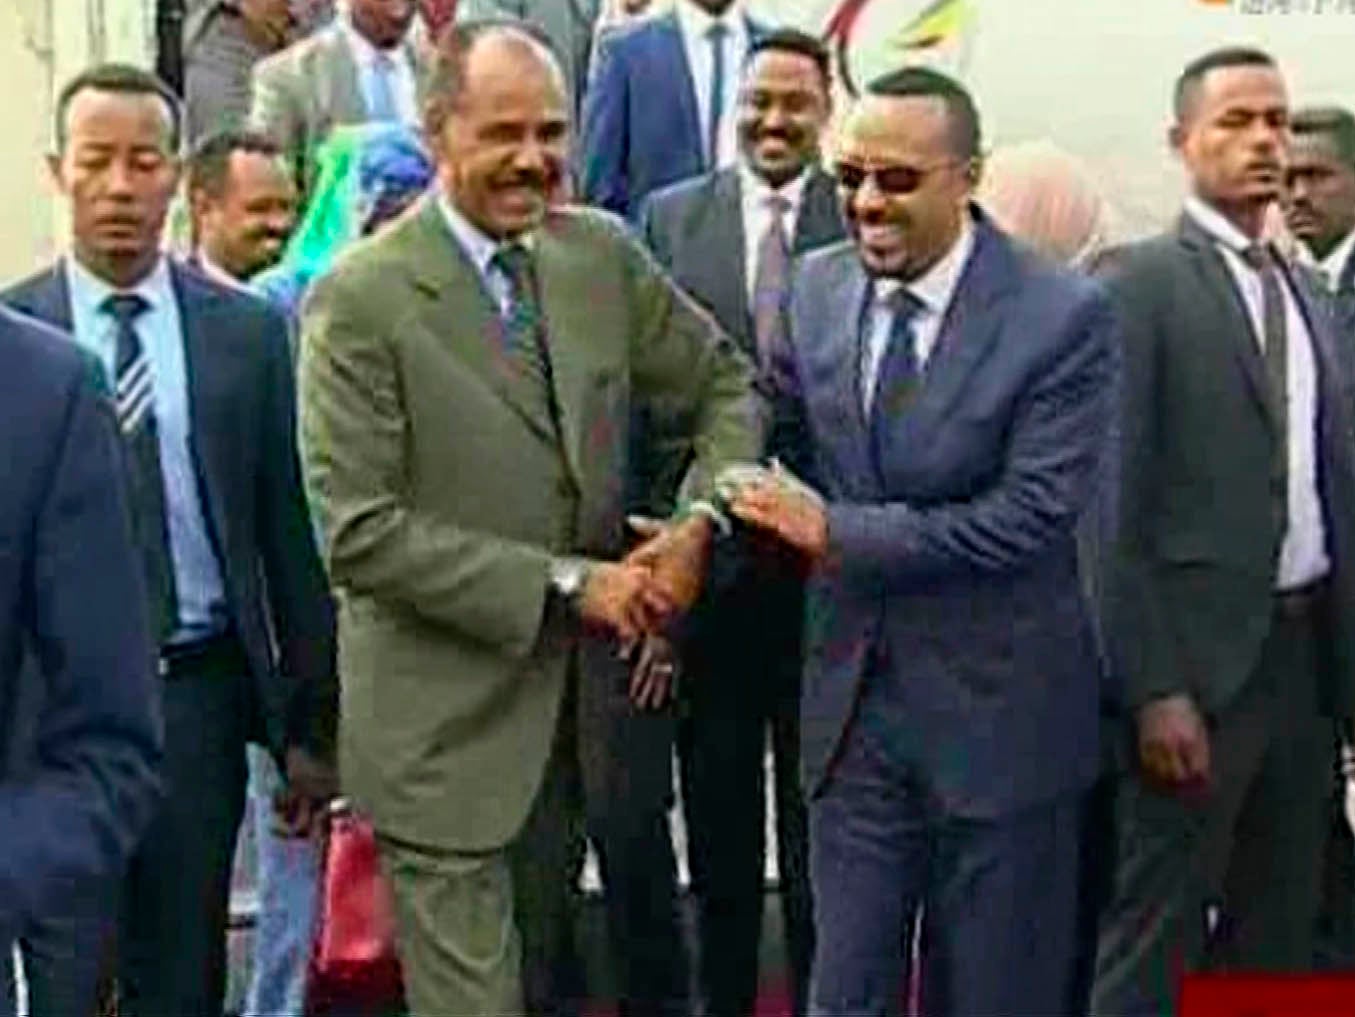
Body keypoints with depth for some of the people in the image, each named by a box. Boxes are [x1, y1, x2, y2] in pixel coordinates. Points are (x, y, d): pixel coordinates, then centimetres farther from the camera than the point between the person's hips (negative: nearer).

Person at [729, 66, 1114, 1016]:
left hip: (998, 710, -4)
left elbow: (1032, 516, -20)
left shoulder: (1064, 316, -15)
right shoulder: (819, 287, 1)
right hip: (854, 695, 4)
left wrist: (838, 532, -20)